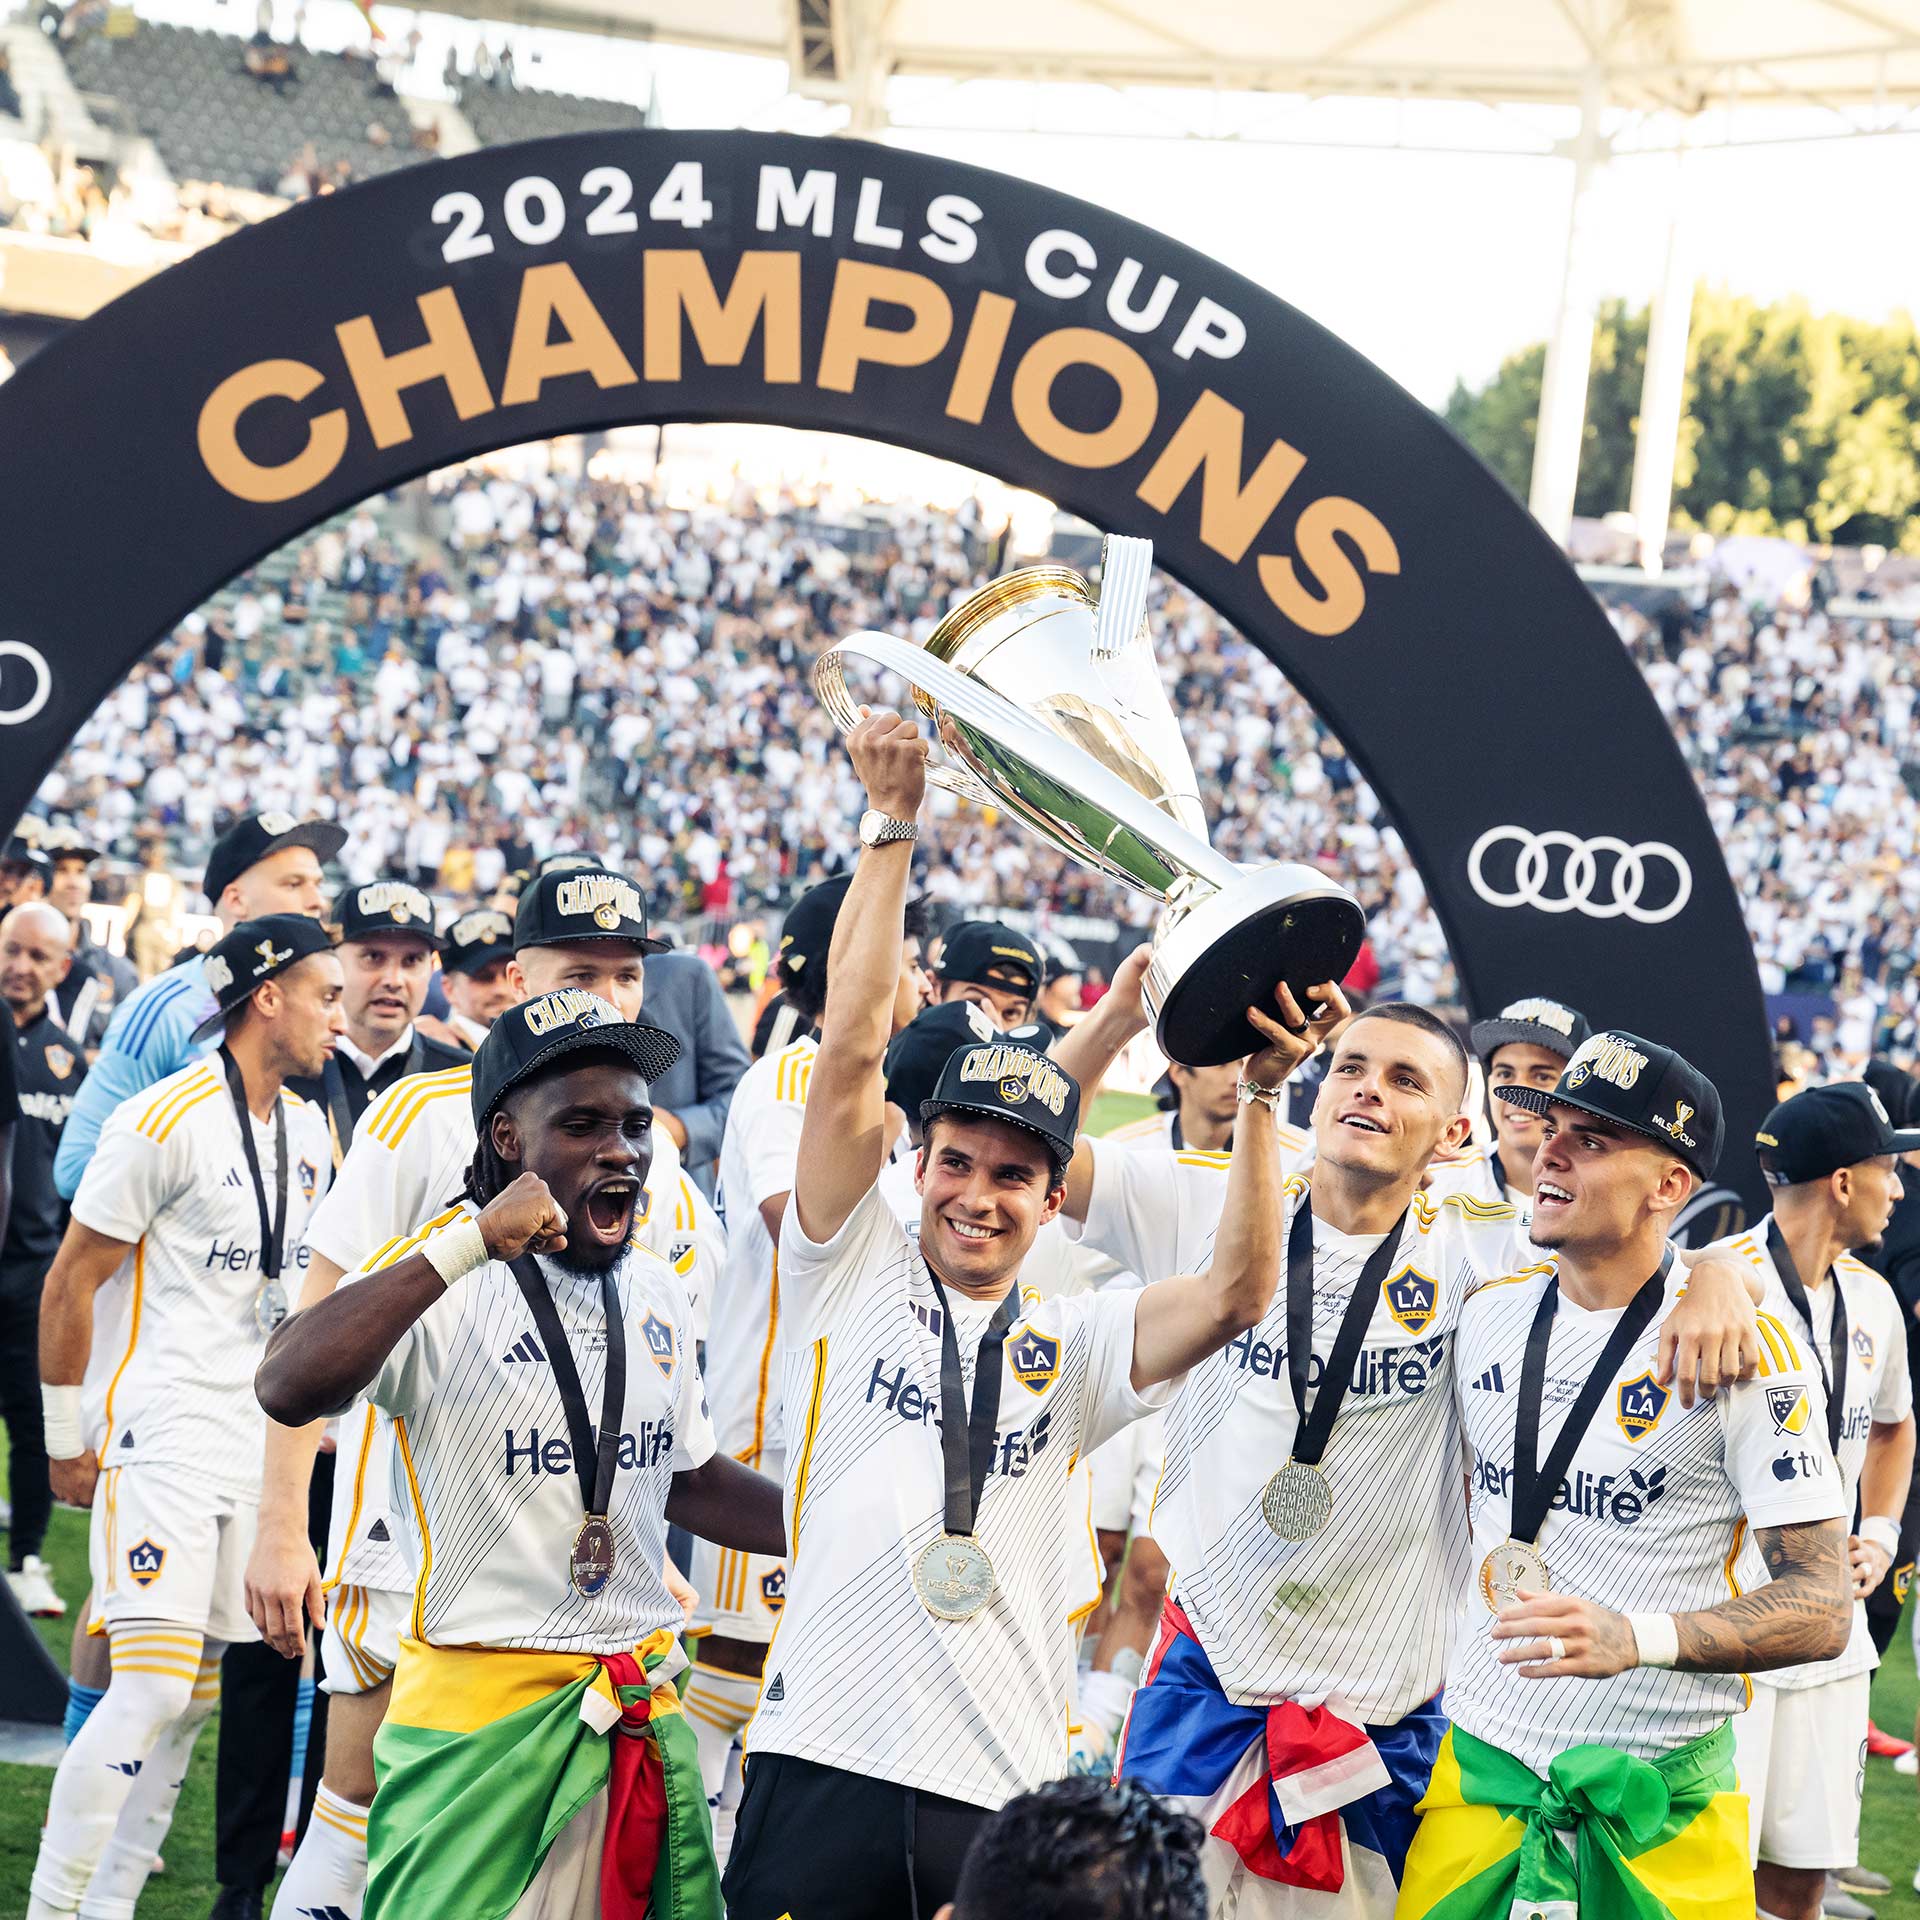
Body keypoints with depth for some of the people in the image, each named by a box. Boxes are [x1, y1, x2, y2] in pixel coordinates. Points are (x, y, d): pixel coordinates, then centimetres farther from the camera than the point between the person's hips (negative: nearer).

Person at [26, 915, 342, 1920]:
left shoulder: (305, 1131, 11)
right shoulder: (168, 1120, -13)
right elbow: (70, 1283, -9)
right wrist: (67, 1441, -7)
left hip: (250, 1448, 8)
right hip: (157, 1443, -8)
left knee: (192, 1695, 7)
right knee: (153, 1688, -14)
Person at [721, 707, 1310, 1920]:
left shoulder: (1071, 1348, 15)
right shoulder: (853, 1277, 10)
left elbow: (1240, 1293, 2)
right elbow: (852, 1047, 3)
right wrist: (894, 827, 0)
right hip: (827, 1773, -2)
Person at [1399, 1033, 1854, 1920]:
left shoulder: (1746, 1345, -10)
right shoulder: (1489, 1315, 7)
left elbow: (1821, 1609, -13)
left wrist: (1638, 1638, -26)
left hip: (1657, 1800, -4)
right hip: (1479, 1760, 4)